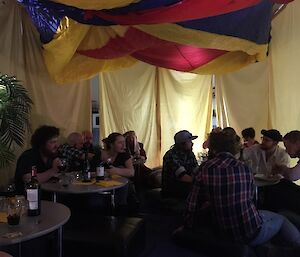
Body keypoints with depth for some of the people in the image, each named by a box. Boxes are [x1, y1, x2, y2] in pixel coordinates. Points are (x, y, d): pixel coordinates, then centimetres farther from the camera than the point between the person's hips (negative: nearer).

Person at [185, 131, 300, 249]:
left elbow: (193, 203, -6)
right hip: (252, 234, -1)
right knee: (281, 219, 25)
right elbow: (250, 197, 3)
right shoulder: (244, 168, -9)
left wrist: (189, 227, 11)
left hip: (221, 232, 1)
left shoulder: (204, 169, -10)